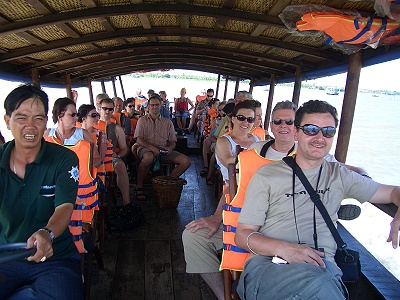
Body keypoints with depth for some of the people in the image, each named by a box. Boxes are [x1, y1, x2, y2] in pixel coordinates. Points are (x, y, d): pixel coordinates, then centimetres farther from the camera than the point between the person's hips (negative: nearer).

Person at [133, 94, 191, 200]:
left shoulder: (168, 122, 20)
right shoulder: (142, 120, 13)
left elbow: (173, 141, 16)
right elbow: (139, 140, 0)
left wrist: (170, 148, -10)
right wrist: (151, 147, -19)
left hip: (163, 150, 4)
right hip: (146, 148, -3)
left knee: (186, 161, -17)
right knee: (149, 157, -41)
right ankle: (139, 187, -21)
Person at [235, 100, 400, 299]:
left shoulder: (339, 176, 16)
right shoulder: (267, 175, 5)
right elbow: (242, 235, 2)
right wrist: (284, 249, -18)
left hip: (322, 267, 3)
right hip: (268, 264, -2)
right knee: (315, 281, -35)